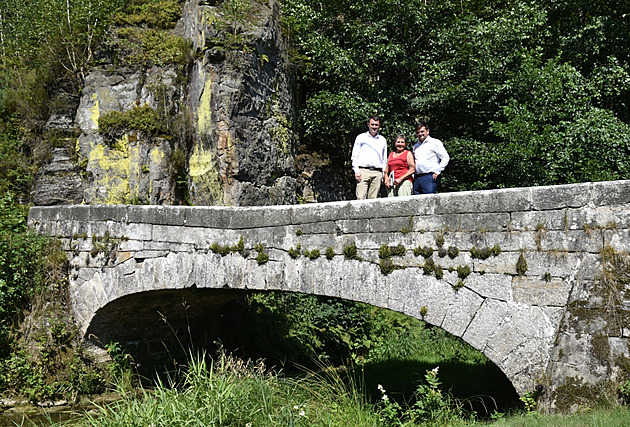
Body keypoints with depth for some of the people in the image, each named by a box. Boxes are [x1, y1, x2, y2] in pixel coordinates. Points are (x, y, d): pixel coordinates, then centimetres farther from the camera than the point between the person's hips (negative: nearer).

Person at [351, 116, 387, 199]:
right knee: (361, 198, -12)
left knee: (373, 199, -2)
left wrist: (384, 174, 11)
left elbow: (384, 159, 21)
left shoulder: (383, 140, 18)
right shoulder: (361, 137, 10)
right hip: (363, 171, -2)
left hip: (377, 173, 3)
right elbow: (355, 155, 6)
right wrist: (356, 171, -5)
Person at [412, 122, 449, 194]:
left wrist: (437, 172, -9)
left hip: (430, 177, -6)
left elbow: (445, 158, -2)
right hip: (417, 178, 6)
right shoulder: (415, 146, 21)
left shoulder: (435, 142, 3)